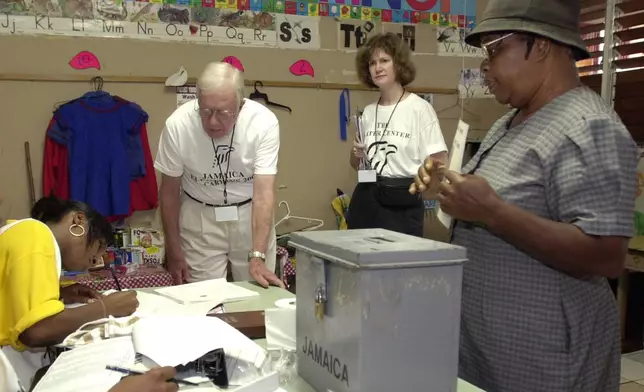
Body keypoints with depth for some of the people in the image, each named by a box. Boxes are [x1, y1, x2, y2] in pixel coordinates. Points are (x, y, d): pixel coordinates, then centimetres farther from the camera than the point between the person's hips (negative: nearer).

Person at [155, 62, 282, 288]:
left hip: (250, 214, 0)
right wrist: (174, 252, -3)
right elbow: (170, 191, -8)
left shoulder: (263, 122, -23)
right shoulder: (177, 125, -21)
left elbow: (263, 193, -25)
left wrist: (257, 257, -34)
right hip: (200, 216, 0)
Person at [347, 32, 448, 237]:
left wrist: (414, 179, -20)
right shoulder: (368, 112, 8)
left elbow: (440, 163, -9)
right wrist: (356, 154, -2)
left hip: (402, 203, -5)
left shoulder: (419, 108, -8)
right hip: (365, 200, 5)